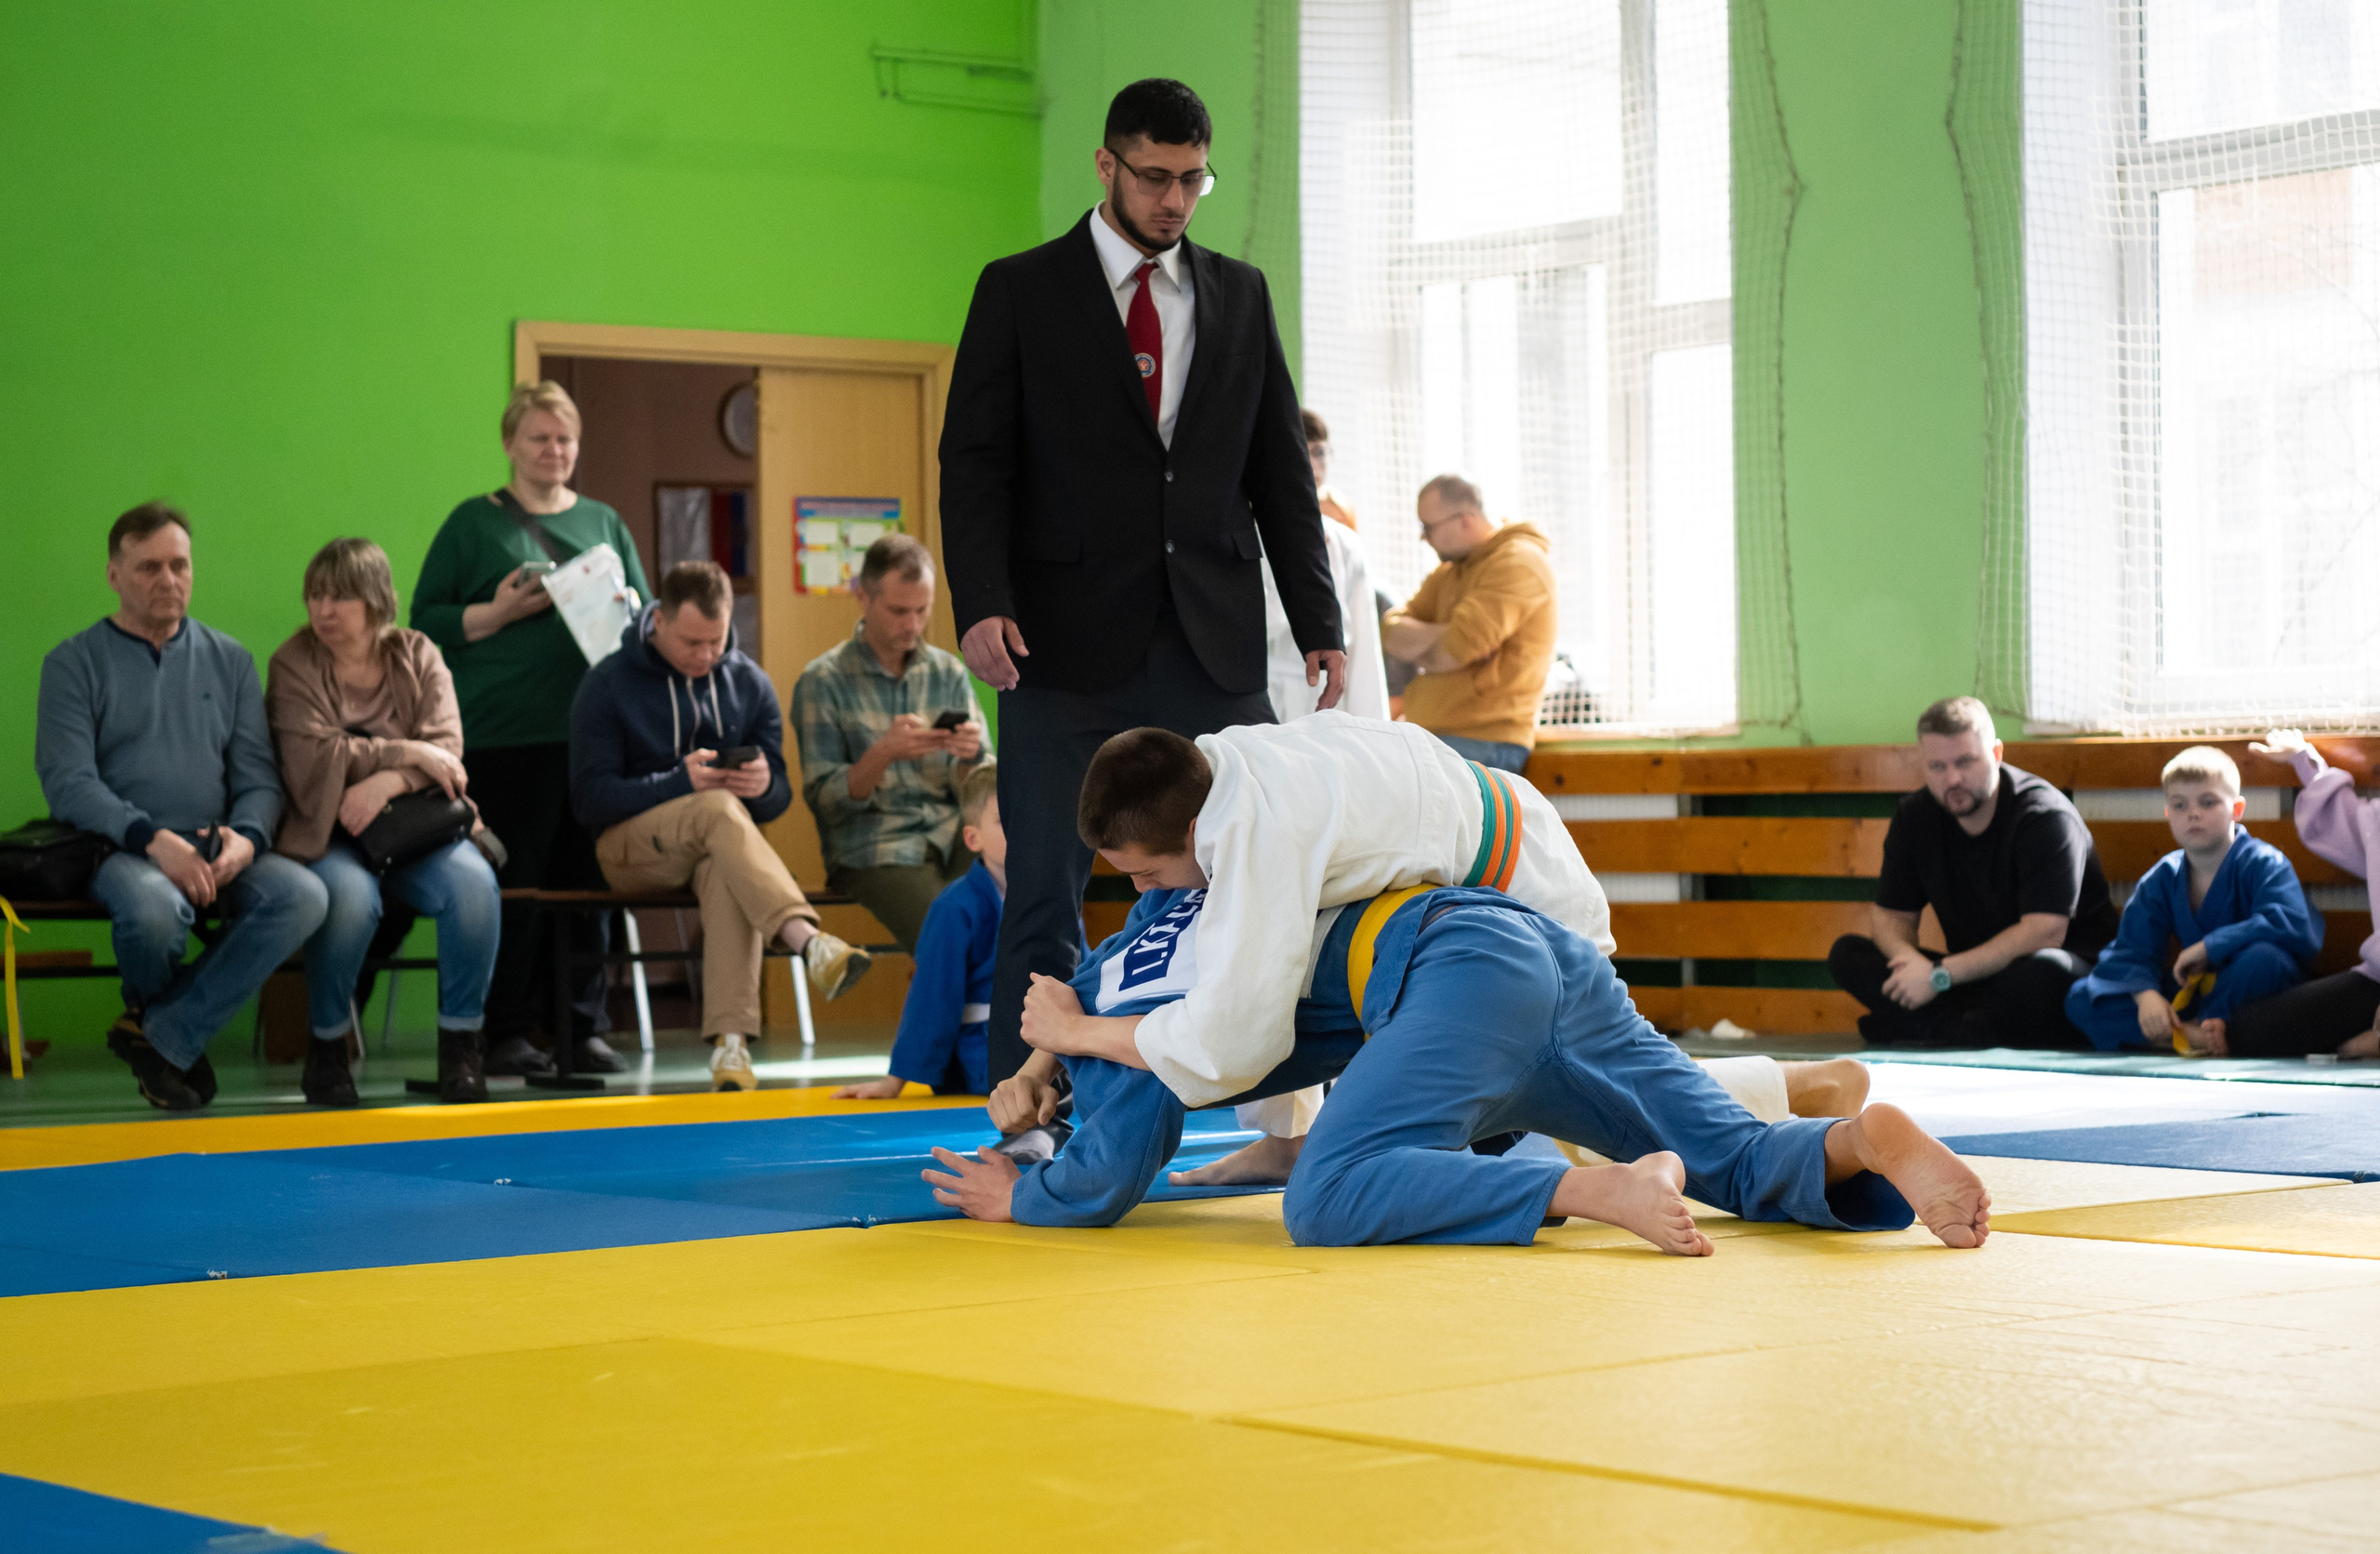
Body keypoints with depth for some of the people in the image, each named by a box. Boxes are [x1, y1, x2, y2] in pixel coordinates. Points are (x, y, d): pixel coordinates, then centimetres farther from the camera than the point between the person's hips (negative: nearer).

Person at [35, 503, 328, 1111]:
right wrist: (153, 839, -22)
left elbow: (258, 775, 11)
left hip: (217, 854, 4)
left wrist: (245, 838, -13)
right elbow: (68, 782, -6)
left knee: (303, 895, -28)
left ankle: (164, 1034, -17)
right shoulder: (75, 663, 6)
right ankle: (153, 1010, -1)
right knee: (154, 906, -39)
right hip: (116, 853, -4)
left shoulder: (228, 660, 16)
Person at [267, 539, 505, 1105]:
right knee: (350, 895, -36)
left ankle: (460, 1046, -15)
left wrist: (386, 783, -22)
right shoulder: (294, 665, 1)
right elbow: (315, 760, -12)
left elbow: (446, 749, -4)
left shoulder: (419, 656, 8)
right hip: (329, 835, -3)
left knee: (473, 882, -28)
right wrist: (407, 753, -14)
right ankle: (326, 1051, -15)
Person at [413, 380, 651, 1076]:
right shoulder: (475, 523, 7)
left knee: (587, 881, 3)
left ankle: (584, 1026, 10)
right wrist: (497, 614, -11)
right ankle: (508, 1032, 3)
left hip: (591, 729, 4)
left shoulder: (604, 523, 17)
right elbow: (427, 619, 3)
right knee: (514, 886, -5)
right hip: (506, 736, -3)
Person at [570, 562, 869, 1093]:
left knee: (727, 868, -37)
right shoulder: (607, 685, 0)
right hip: (630, 847, -2)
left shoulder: (749, 682, 10)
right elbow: (589, 800, -9)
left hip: (714, 845, 2)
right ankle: (808, 940, -56)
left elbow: (777, 800, 8)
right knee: (718, 809, -36)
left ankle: (730, 1040, -50)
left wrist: (763, 785, -18)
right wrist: (680, 782, -24)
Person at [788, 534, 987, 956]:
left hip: (951, 834, 4)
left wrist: (971, 758, -12)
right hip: (873, 848, -4)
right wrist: (883, 754, -20)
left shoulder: (949, 672, 14)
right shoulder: (823, 681, 2)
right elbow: (824, 800, -2)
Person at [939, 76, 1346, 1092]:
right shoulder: (1021, 292, 5)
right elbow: (975, 464, -1)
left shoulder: (1240, 295, 14)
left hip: (1216, 647, 3)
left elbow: (1281, 471, 14)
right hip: (1073, 649, -3)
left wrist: (1319, 622, 6)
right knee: (1045, 896, -2)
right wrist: (982, 604, -16)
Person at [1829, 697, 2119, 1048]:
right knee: (1847, 955, -11)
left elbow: (2044, 932, -24)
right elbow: (1891, 914, 6)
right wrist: (1912, 961, -20)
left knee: (2043, 973, -42)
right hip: (1974, 975, 6)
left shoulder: (2046, 817, -16)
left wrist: (1942, 975, -26)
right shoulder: (1914, 817, 3)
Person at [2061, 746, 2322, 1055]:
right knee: (2081, 999, -10)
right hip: (2193, 994, 5)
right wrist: (2146, 993, -25)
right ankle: (2190, 1032, -26)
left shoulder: (2263, 864, -10)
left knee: (2263, 958, -40)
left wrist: (2208, 946, -25)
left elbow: (2289, 925, -28)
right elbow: (2130, 951, -2)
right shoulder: (2161, 880, 5)